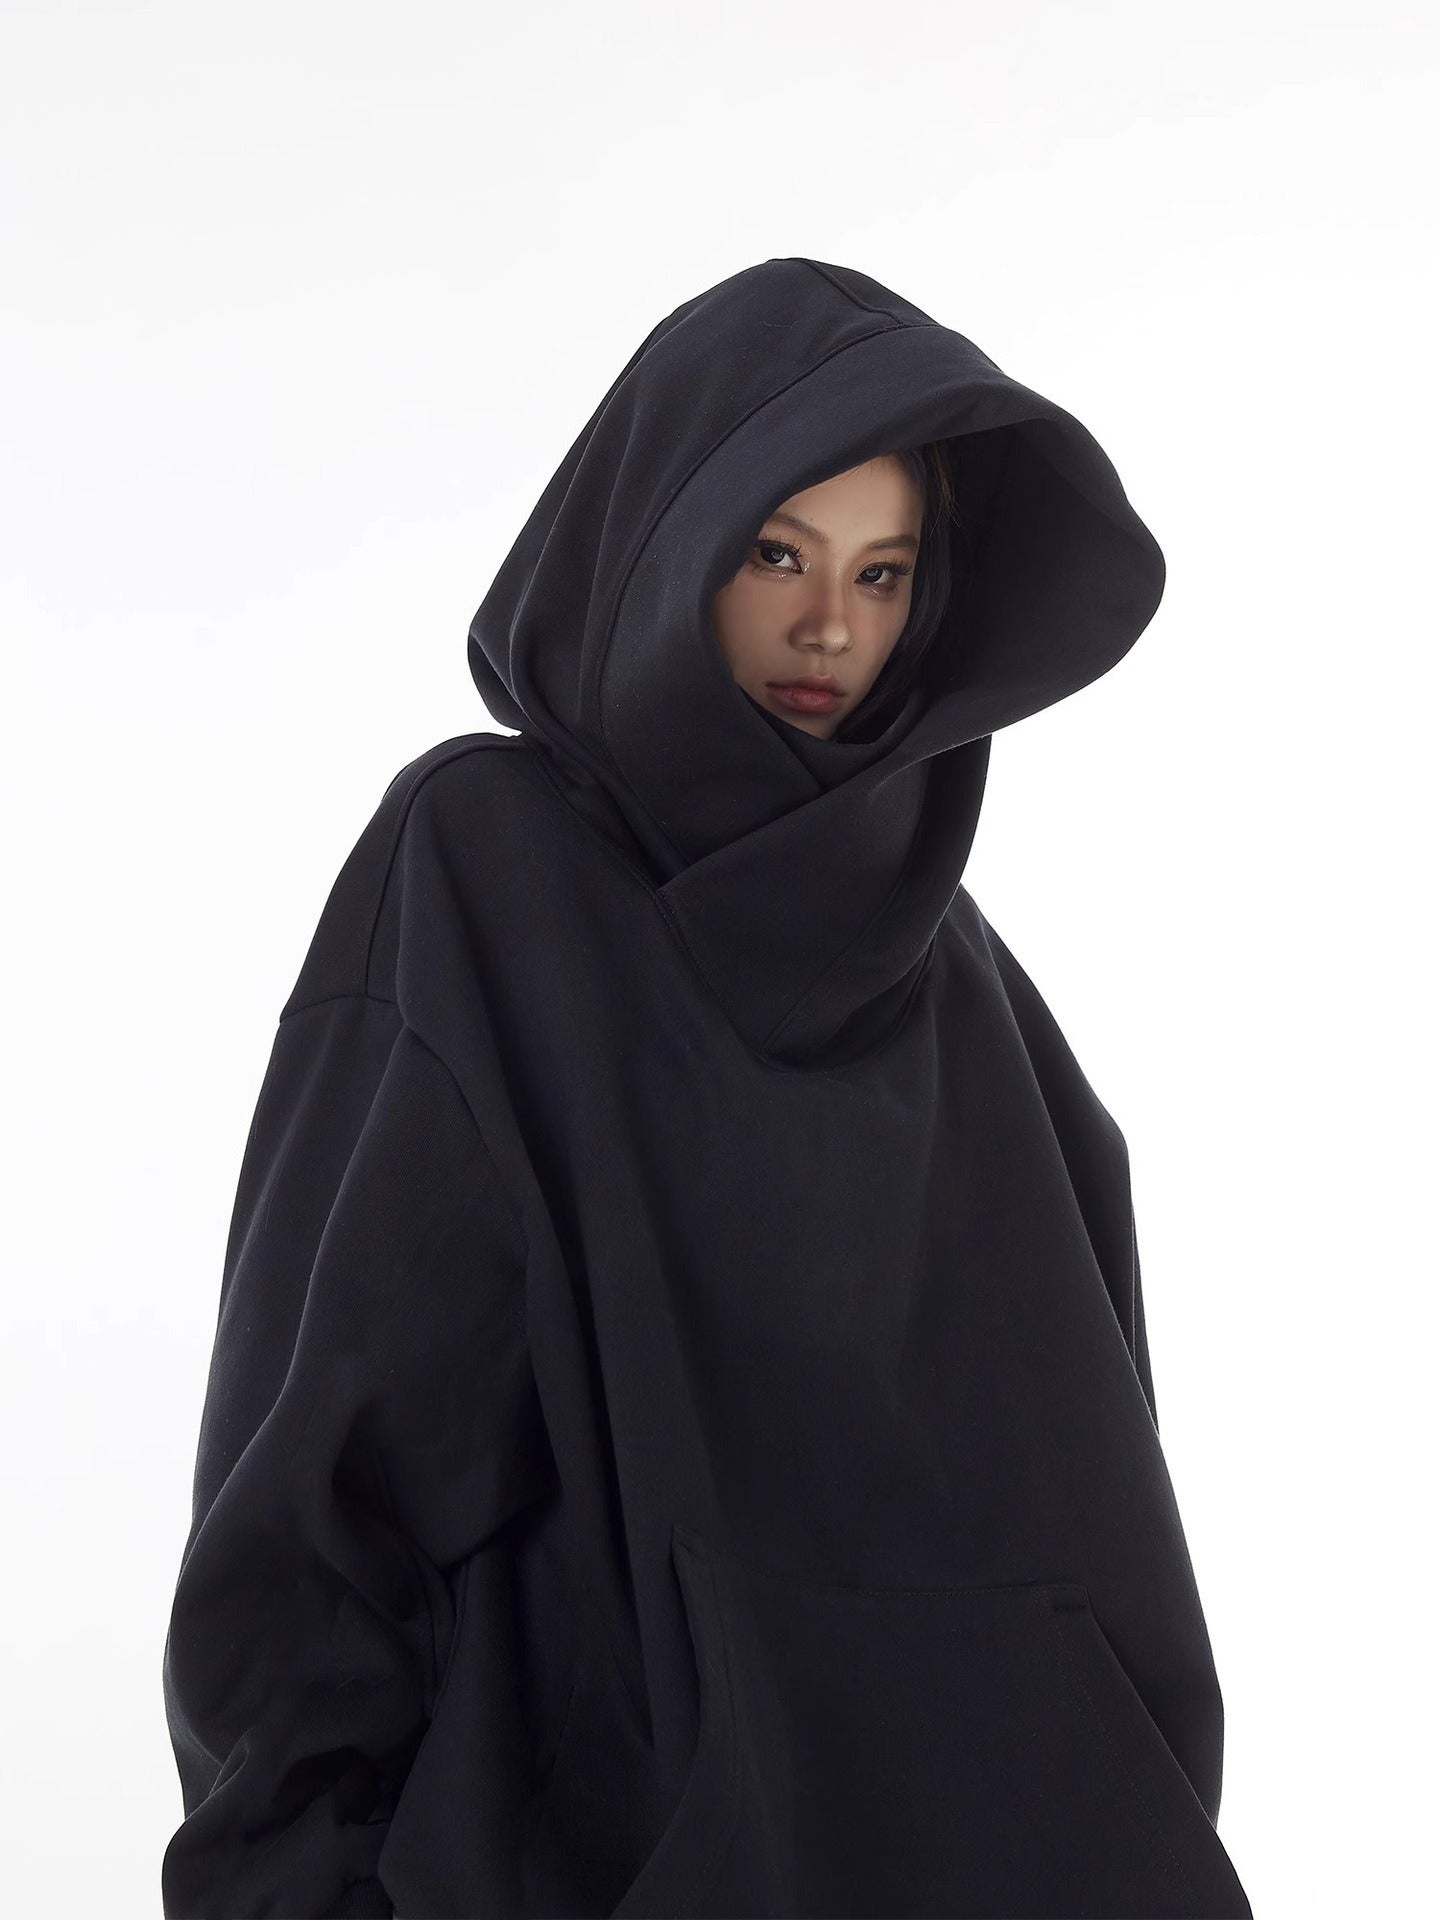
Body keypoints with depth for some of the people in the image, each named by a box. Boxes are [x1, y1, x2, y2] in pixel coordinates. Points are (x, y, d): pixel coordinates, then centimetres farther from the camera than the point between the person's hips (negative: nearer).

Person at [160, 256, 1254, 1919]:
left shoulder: (906, 910, 10)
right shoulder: (471, 858, -6)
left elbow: (1036, 1389, 11)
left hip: (917, 1763, 5)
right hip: (599, 1784, -5)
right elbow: (333, 1374, -10)